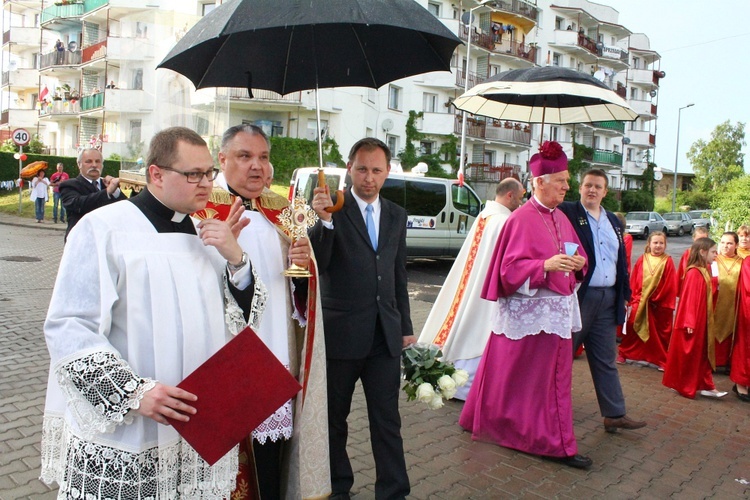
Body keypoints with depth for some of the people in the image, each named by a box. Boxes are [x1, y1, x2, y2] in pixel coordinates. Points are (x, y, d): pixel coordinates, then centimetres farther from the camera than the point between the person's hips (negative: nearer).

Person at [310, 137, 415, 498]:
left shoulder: (396, 215, 9)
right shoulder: (332, 208, -7)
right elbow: (316, 264, -17)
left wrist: (405, 327, 14)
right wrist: (324, 221, -33)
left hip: (385, 334, 3)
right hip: (340, 332, -3)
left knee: (387, 420, 8)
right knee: (333, 419, 14)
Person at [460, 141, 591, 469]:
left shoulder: (560, 218, 12)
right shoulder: (521, 220, -12)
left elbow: (577, 253, 18)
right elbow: (510, 268, -16)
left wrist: (579, 262, -4)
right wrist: (546, 265, -28)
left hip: (557, 309, 8)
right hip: (529, 311, -8)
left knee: (555, 375, 13)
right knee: (520, 376, 4)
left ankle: (556, 443, 26)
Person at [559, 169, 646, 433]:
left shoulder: (614, 222, 15)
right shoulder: (566, 212, -5)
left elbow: (621, 261, 17)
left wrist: (624, 293, 13)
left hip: (607, 299, 6)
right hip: (577, 296, -6)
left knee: (606, 361, 13)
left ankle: (615, 414, 20)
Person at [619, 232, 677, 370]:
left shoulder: (668, 261, -2)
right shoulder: (642, 260, 2)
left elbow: (671, 285, -5)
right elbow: (634, 280, 3)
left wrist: (658, 298, -9)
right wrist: (635, 298, -2)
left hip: (660, 304, -1)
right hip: (640, 303, 1)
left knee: (661, 333, 8)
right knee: (632, 329, 6)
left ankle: (662, 361, 20)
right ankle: (624, 354, 20)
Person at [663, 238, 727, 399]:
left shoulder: (705, 271, 9)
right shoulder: (694, 272, -19)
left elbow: (707, 294, 14)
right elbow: (689, 299, -21)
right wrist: (689, 323, -22)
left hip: (702, 320, 9)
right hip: (693, 321, -9)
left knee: (703, 352, 14)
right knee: (689, 354, 4)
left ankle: (705, 386, 22)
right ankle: (685, 387, 17)